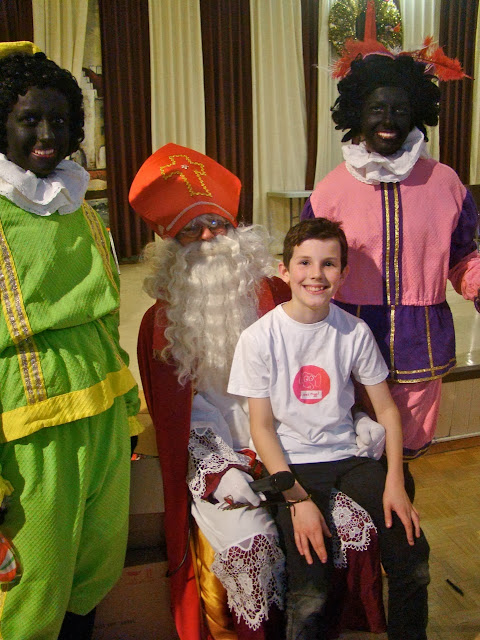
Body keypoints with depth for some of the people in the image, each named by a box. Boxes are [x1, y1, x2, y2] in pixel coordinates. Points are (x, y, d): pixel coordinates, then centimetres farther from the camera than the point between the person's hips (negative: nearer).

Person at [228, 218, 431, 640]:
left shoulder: (355, 332, -2)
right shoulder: (259, 338, -10)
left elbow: (386, 408, 4)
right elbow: (262, 426, -8)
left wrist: (394, 482, -7)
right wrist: (298, 499, -15)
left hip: (346, 455, 3)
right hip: (289, 463, -3)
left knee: (412, 552, -12)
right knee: (310, 595, -20)